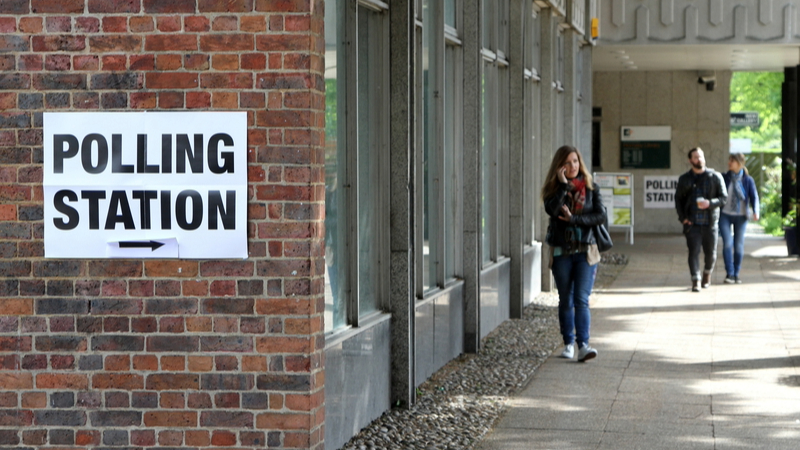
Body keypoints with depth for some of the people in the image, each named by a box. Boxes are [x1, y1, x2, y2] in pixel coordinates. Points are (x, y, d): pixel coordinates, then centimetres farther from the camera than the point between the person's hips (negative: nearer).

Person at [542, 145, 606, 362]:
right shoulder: (553, 189, 3)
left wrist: (574, 219, -15)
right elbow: (551, 209, -18)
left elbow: (600, 216, -6)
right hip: (561, 252, 1)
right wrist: (563, 185, -17)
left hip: (585, 251, -1)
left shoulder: (590, 188, 5)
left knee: (581, 300, -12)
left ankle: (583, 345, -20)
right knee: (565, 301, 8)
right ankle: (569, 343, 19)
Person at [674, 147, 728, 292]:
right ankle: (695, 281, -13)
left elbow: (724, 197, 1)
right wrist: (682, 217, 1)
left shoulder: (715, 177, 3)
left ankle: (707, 273, 35)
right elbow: (678, 199, 14)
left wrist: (710, 203, -17)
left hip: (710, 222, 0)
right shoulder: (684, 179, 9)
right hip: (692, 223, 0)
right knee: (694, 251, -11)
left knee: (710, 252, 7)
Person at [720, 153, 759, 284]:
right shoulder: (724, 178, 0)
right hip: (725, 215, 0)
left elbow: (754, 197, -5)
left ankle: (736, 274, 16)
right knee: (727, 243, -13)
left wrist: (756, 211, -21)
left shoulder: (748, 180, -1)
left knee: (739, 246, 4)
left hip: (741, 216, 0)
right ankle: (729, 273, -7)